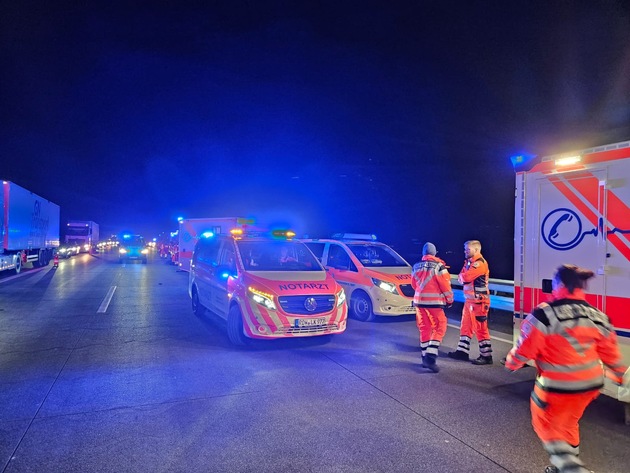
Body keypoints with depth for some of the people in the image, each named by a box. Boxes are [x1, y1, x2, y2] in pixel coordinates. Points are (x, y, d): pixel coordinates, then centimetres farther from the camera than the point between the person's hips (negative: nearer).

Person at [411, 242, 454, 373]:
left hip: (419, 301, 6)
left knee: (424, 328, 14)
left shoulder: (416, 267, 8)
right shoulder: (439, 266, -10)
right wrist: (449, 300, 6)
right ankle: (430, 357, -9)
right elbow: (445, 286, -9)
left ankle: (425, 357, 18)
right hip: (434, 302, -5)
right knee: (439, 328, 2)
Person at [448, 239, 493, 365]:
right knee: (465, 326, 14)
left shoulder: (480, 263, -17)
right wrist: (463, 277, -10)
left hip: (479, 301, -10)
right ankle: (462, 351, 23)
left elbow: (466, 277, -24)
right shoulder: (469, 262, 15)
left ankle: (486, 356, 4)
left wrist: (462, 276, -2)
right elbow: (461, 278, 12)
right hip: (469, 299, 10)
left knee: (480, 328, -4)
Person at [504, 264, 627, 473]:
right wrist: (619, 374, 28)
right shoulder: (597, 316, -3)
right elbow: (610, 352, 9)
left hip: (556, 386, -6)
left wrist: (511, 362, 5)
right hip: (591, 384, 6)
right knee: (568, 423, 27)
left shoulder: (544, 315, -23)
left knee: (546, 426, 14)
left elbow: (525, 348, -15)